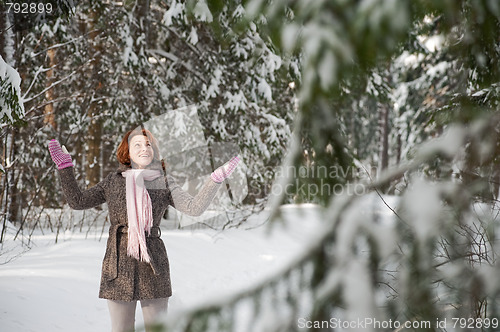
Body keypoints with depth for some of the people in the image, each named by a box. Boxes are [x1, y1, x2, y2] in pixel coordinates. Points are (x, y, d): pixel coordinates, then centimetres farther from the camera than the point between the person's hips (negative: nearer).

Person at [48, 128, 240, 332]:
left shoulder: (164, 183, 6)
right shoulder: (113, 181, 10)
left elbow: (194, 207, -7)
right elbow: (77, 201, 13)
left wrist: (216, 178, -16)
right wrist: (65, 167, 10)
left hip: (153, 265, -1)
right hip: (119, 262, 1)